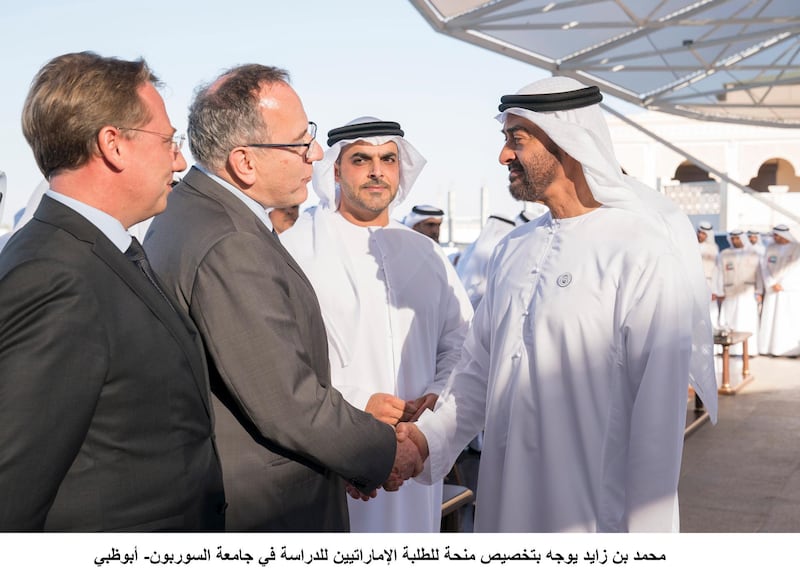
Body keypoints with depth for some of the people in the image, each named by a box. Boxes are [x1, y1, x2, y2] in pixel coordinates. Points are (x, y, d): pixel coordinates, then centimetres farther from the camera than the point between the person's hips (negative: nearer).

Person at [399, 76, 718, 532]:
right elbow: (480, 368, 10)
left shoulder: (645, 253, -14)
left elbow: (658, 412, -16)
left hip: (593, 511, -6)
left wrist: (643, 529, -15)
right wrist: (432, 434, -4)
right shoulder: (514, 249, 8)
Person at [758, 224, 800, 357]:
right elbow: (766, 268, 3)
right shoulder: (770, 248, 7)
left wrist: (781, 285, -9)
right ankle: (771, 347, 4)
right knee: (771, 318, -1)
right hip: (772, 291, 3)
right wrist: (772, 284, -10)